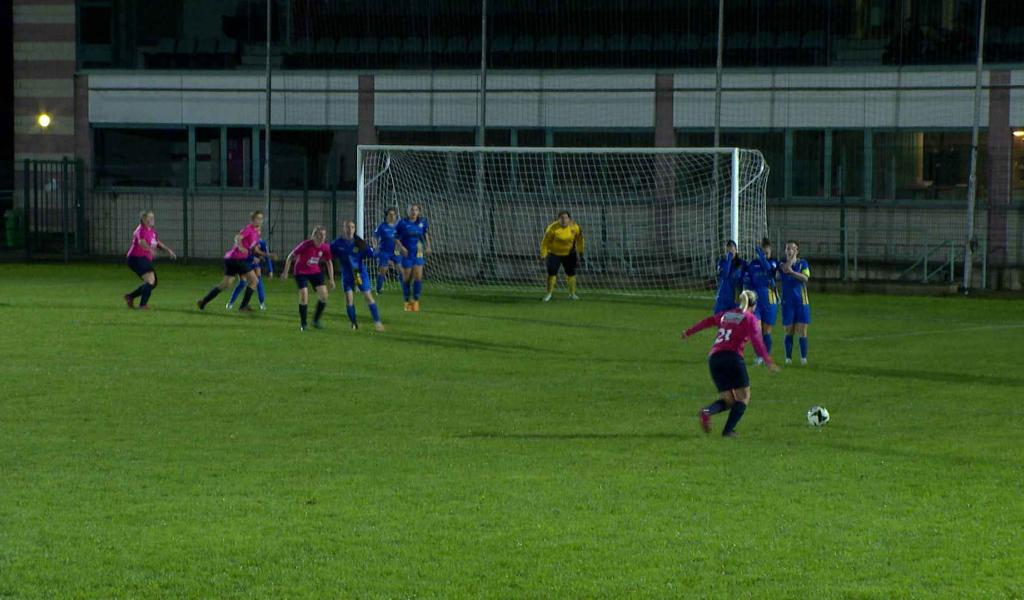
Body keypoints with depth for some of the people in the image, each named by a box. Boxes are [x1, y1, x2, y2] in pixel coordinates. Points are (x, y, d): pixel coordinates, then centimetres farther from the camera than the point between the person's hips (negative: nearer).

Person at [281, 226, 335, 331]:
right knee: (304, 296, -15)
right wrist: (285, 272, -11)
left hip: (315, 271, 4)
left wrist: (331, 279, 5)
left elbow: (329, 263, 5)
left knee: (324, 295, -9)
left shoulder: (325, 247, -12)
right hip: (301, 272, -4)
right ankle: (303, 324, 3)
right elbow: (291, 257, -14)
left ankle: (316, 320, 11)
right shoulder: (305, 245, -25)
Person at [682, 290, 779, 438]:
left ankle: (707, 411, -19)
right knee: (743, 397, 7)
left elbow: (707, 321, 32)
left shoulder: (726, 314, 21)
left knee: (728, 400, 11)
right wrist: (767, 360, -15)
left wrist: (689, 332, 45)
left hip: (714, 358, 6)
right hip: (732, 357, -6)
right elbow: (756, 340, -9)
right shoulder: (749, 318, 4)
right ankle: (728, 430, -8)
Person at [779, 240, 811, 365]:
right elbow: (785, 269, -20)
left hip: (801, 301, 0)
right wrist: (792, 258, -17)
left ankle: (803, 357, 3)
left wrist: (792, 272, -18)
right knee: (789, 331, 2)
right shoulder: (782, 264, 4)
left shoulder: (803, 263, 6)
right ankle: (788, 357, 10)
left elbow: (805, 278, -11)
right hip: (787, 302, 0)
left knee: (802, 330, -3)